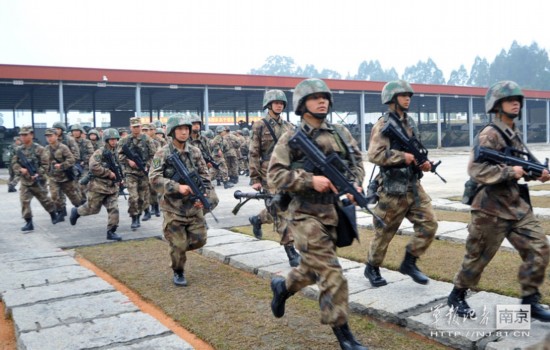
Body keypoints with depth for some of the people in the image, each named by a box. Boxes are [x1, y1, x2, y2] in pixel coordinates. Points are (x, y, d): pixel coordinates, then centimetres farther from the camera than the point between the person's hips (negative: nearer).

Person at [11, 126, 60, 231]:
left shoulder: (39, 149, -8)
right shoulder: (18, 150, 3)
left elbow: (45, 164, -11)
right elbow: (14, 163, 2)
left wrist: (38, 174, -23)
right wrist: (20, 169, -18)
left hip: (37, 181, -3)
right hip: (24, 182, 3)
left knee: (45, 200, 12)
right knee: (24, 202, -7)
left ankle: (54, 215, 35)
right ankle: (29, 223, -1)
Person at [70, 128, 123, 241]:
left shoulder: (116, 153, 11)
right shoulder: (99, 152, -12)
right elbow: (94, 167, -25)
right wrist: (109, 173, -21)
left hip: (112, 187, 6)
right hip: (99, 186, -6)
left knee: (114, 209, -4)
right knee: (93, 209, 7)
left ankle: (111, 232, 3)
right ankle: (76, 212, 35)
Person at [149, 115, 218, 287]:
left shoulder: (195, 152, 5)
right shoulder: (162, 154, -7)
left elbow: (204, 177, 6)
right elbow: (154, 178, -17)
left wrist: (204, 196, -9)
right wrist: (177, 187, -26)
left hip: (194, 206, 4)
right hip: (173, 208, -4)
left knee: (199, 239, 4)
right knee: (179, 245, -1)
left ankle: (177, 246, 34)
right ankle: (178, 273, 23)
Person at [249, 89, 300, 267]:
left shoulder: (288, 126, 12)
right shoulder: (260, 126, -3)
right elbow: (253, 154, -5)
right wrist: (255, 179, -9)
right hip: (270, 174, -5)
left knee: (281, 209, 13)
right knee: (280, 212, -6)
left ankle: (257, 219, 42)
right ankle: (291, 252, -1)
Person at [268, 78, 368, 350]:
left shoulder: (340, 133, 9)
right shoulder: (291, 138, -5)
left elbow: (357, 162, 11)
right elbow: (274, 175, -11)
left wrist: (355, 184, -10)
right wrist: (310, 179, -22)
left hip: (334, 212, 6)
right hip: (306, 215, -5)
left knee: (314, 268, 20)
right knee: (331, 274, -8)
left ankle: (282, 287, 47)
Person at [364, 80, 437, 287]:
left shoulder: (410, 123, 14)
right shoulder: (383, 125, -11)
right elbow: (375, 155, -22)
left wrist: (422, 162, 3)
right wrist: (403, 157, -22)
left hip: (413, 185, 7)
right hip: (392, 188, -7)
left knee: (429, 224, 1)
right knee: (384, 232, 5)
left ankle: (409, 263, 17)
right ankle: (372, 268, 25)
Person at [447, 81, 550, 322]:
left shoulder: (515, 134, 13)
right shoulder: (489, 135, -15)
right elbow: (476, 170, -25)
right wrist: (510, 172, -24)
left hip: (518, 206, 8)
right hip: (492, 208, -8)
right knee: (478, 256, 5)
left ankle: (530, 301, 16)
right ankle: (457, 296, 23)